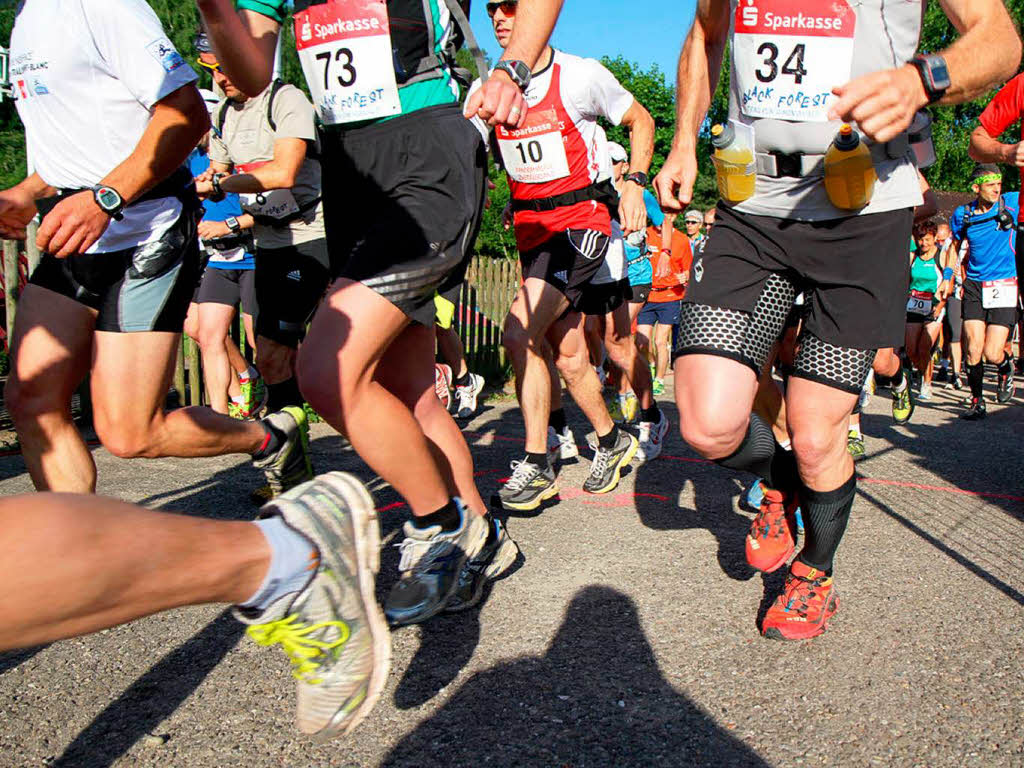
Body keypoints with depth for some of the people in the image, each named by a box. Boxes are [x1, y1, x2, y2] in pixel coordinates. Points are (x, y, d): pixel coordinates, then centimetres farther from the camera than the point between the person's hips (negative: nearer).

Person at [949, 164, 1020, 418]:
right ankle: (976, 401, 13)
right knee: (973, 349, -5)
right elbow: (955, 246, 19)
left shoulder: (1012, 202, -2)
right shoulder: (962, 214, 3)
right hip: (974, 285, 2)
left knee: (993, 353, -9)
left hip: (1004, 285, -2)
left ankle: (1006, 368, 29)